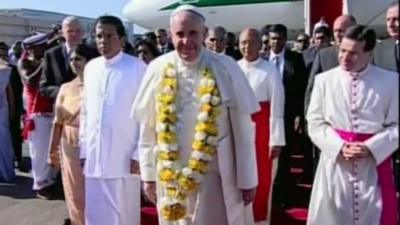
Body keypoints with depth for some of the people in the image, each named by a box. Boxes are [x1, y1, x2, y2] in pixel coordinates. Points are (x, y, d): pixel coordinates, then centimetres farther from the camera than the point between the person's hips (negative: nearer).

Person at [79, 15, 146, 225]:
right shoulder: (90, 68, 9)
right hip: (94, 157, 5)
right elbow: (85, 112, 13)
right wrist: (83, 149, 11)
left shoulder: (137, 67, -7)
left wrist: (139, 154, -10)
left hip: (124, 158, -5)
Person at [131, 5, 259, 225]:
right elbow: (147, 127, 3)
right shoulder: (158, 69, -4)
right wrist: (148, 174, 5)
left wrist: (247, 179, -3)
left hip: (216, 174, -2)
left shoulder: (226, 68, -9)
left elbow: (243, 128, -6)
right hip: (170, 175, 2)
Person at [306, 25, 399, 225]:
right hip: (335, 164, 1)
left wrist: (371, 148, -16)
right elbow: (315, 123, 0)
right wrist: (340, 147, -13)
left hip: (375, 165, 0)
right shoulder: (324, 80, 2)